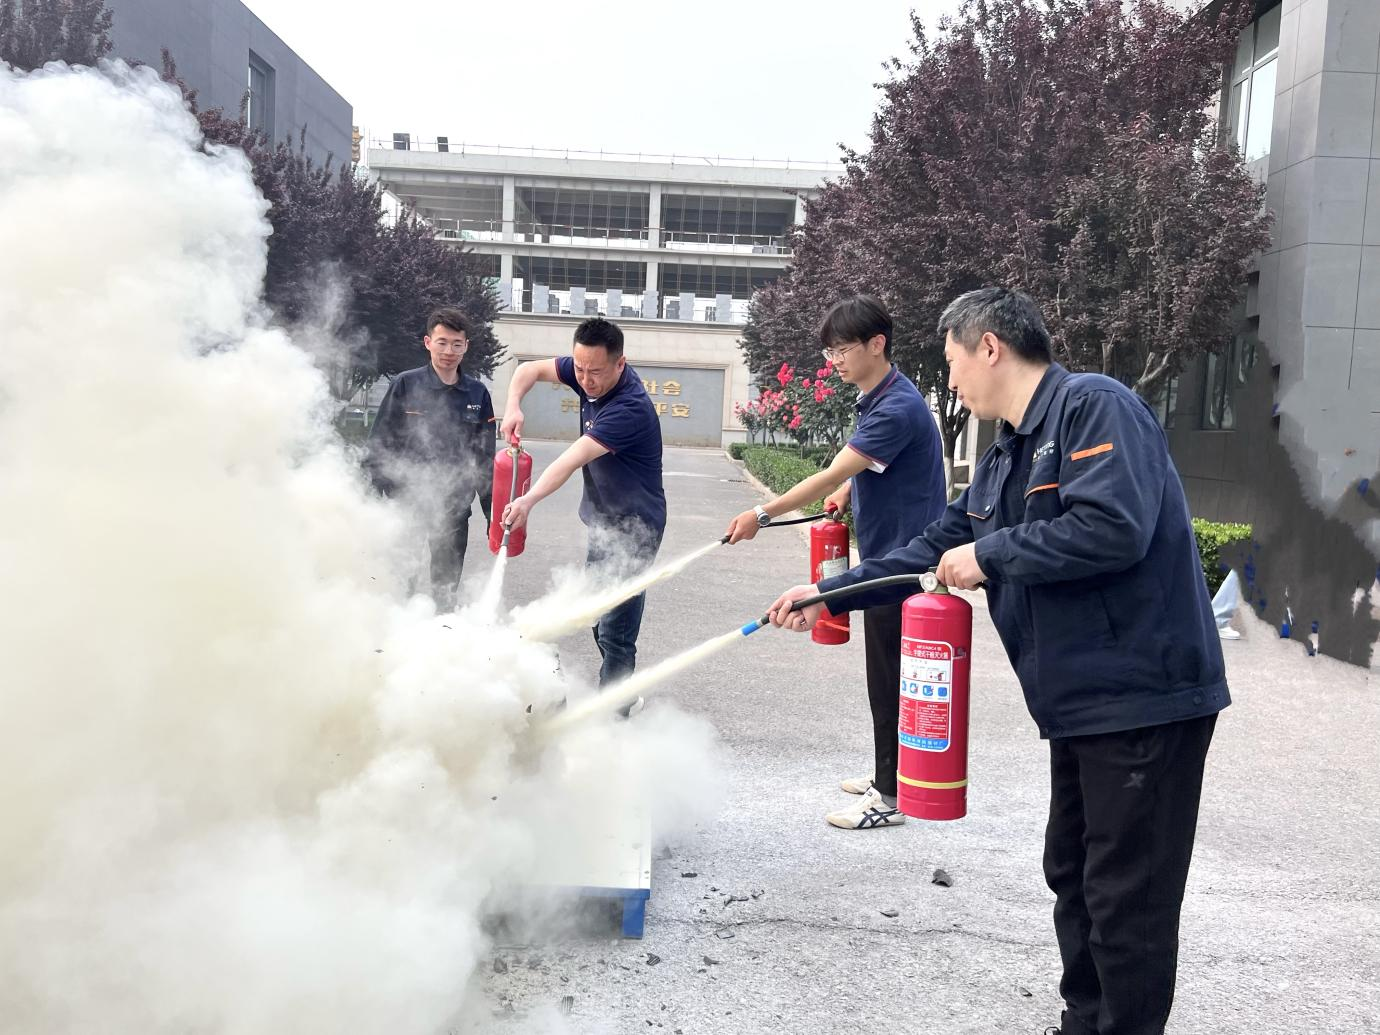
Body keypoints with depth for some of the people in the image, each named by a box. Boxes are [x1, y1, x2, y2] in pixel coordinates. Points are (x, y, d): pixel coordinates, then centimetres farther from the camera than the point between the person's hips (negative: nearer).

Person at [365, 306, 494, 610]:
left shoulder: (477, 393, 5)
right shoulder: (406, 385, -2)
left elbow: (486, 459, 10)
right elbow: (379, 444, 0)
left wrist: (493, 514, 8)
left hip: (455, 511, 2)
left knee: (447, 589, 11)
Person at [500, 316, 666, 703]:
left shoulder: (630, 409, -28)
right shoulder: (589, 375, -4)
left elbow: (573, 459, -39)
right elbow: (530, 369, 8)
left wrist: (529, 500, -49)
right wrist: (513, 406, -12)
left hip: (633, 528, -9)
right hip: (603, 521, 9)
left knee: (615, 632, -9)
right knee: (599, 616, 19)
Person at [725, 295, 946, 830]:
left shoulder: (897, 408, -22)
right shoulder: (876, 396, 9)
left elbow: (832, 476, -24)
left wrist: (763, 515, -21)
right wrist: (851, 484, 10)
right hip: (887, 551, 10)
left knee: (890, 678, -2)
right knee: (886, 673, 18)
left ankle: (890, 798, 9)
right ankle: (888, 773, 31)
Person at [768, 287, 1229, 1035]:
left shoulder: (1094, 407, -14)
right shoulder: (1004, 459, 15)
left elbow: (1114, 527, -27)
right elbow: (936, 550, 18)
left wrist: (992, 555, -15)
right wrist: (827, 596, 15)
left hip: (1144, 695, -10)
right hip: (1081, 700, 10)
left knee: (1127, 900, 1)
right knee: (1074, 878, 19)